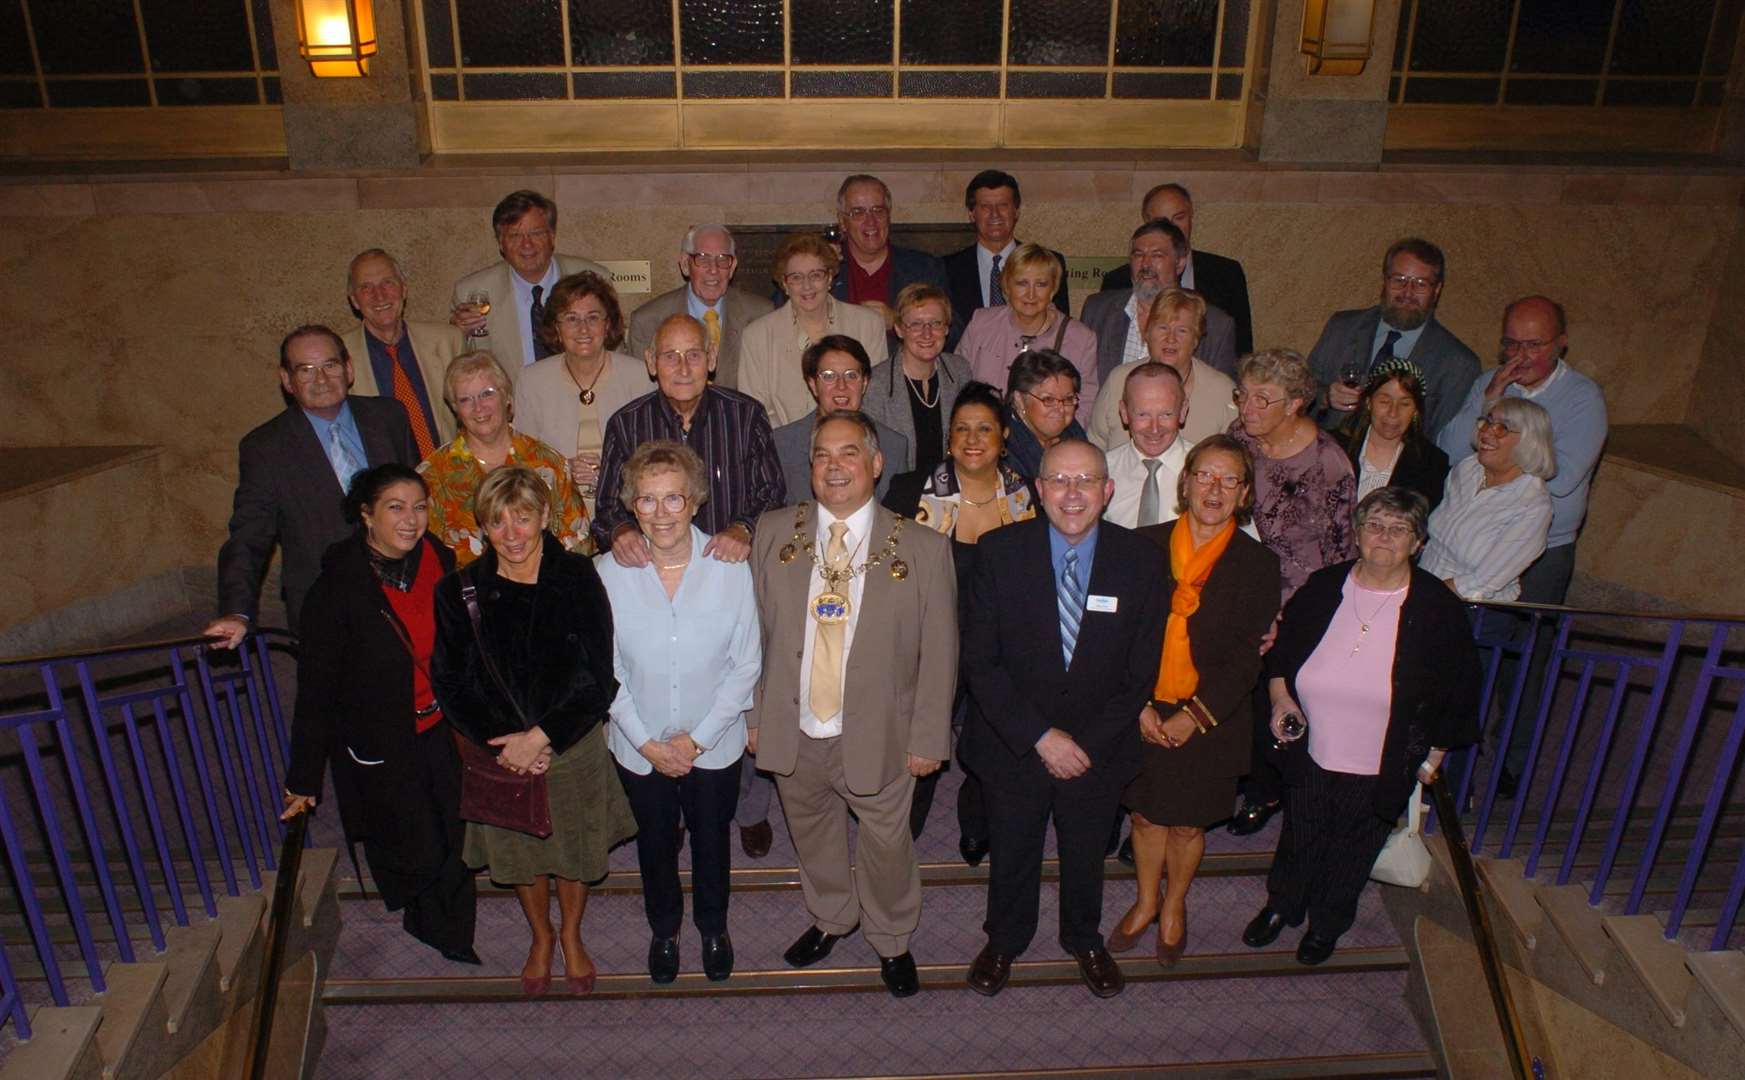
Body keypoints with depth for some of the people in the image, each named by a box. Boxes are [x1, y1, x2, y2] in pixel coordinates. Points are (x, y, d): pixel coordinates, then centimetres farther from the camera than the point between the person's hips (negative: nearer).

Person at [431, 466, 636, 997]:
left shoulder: (578, 578, -14)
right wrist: (502, 744, -16)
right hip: (500, 751, 1)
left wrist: (540, 737, -21)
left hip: (572, 747, -1)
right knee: (519, 853, 20)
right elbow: (451, 684, -7)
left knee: (575, 849, 18)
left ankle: (571, 936, 46)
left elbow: (596, 675, -16)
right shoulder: (460, 591, -10)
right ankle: (540, 937, 48)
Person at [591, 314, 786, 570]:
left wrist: (743, 530, -17)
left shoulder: (746, 415, 3)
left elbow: (771, 495, 4)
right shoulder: (625, 424, 4)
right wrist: (620, 531, -18)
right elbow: (608, 510, 6)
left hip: (731, 563, -1)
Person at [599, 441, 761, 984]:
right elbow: (606, 671, -8)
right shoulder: (608, 575, -17)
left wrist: (698, 738, -13)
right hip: (640, 746, 1)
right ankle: (663, 929, 51)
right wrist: (648, 744, -11)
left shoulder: (730, 569, -19)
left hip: (714, 745, 0)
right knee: (656, 843, 23)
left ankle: (714, 926, 50)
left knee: (711, 840, 22)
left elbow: (746, 665, -11)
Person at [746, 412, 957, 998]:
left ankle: (891, 940, 44)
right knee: (812, 834, 23)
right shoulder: (773, 532, -3)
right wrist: (754, 715, 1)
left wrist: (928, 738, -7)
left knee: (886, 844, 16)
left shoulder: (923, 548, -10)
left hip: (877, 734, -2)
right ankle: (831, 920, 52)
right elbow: (755, 630, 2)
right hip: (793, 731, 2)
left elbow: (939, 652, -6)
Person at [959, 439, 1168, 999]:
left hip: (1098, 749, 1)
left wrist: (1088, 743, -14)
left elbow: (1141, 671, -8)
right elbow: (979, 660, -15)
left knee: (1087, 855, 24)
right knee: (1010, 854, 21)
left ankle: (1085, 940, 53)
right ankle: (1005, 940, 50)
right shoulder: (999, 551, -16)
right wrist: (1040, 736, -20)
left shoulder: (1141, 560, -12)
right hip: (1012, 744, -1)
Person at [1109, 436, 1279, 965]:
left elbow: (1246, 655, -8)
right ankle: (1147, 900, 40)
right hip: (1144, 715, 1)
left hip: (1211, 719, -1)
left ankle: (1174, 906, 40)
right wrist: (1138, 705, -11)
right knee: (1146, 813, 15)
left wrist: (1195, 716, -14)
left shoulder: (1257, 563, -7)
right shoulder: (1147, 545, -4)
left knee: (1189, 822, 14)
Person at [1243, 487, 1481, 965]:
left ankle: (1326, 924, 44)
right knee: (1298, 839, 20)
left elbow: (1459, 689, -4)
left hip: (1380, 770, -1)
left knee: (1350, 853, 18)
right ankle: (1282, 905, 47)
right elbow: (1282, 643, 9)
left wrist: (1433, 757, -1)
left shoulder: (1438, 608, -14)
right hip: (1310, 754, 2)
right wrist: (1278, 692, -6)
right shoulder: (1323, 587, -7)